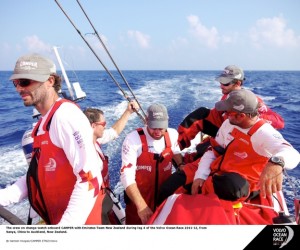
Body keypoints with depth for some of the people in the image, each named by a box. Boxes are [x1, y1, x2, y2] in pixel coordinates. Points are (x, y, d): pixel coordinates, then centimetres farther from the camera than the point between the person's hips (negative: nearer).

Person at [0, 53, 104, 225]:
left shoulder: (65, 115, -20)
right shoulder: (45, 122, 9)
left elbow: (89, 178, -26)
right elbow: (39, 176, 11)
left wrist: (66, 224, -25)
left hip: (80, 219, -9)